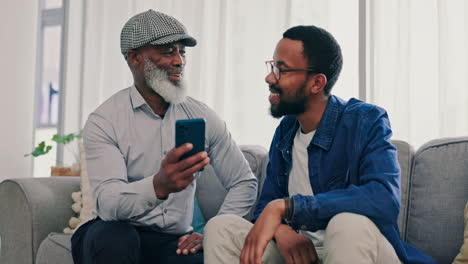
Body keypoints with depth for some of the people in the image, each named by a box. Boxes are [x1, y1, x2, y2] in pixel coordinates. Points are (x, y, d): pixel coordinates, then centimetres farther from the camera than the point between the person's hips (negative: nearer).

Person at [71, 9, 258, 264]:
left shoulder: (201, 116, 3)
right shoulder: (104, 121, -8)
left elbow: (244, 183, 6)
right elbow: (108, 203, -21)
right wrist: (159, 186, -42)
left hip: (176, 242, 1)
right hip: (116, 236, 0)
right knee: (114, 236, -34)